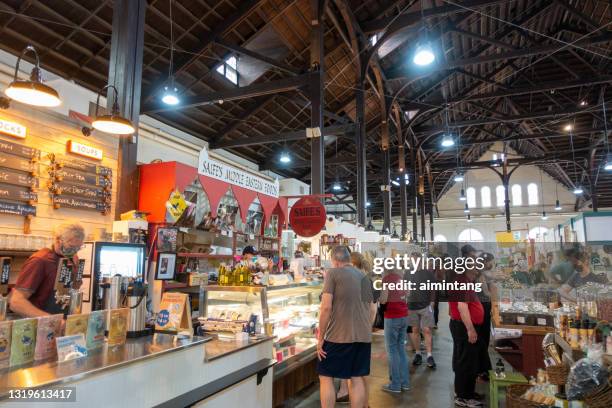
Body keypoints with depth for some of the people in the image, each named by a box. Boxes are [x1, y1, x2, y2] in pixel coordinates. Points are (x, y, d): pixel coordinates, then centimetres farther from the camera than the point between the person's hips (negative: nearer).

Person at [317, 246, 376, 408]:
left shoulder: (333, 273, -6)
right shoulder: (364, 277, 12)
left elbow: (326, 307, -14)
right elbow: (372, 310, 18)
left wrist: (320, 337, -7)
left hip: (338, 336, -6)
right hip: (363, 337, 6)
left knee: (326, 377, 8)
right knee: (357, 379, 14)